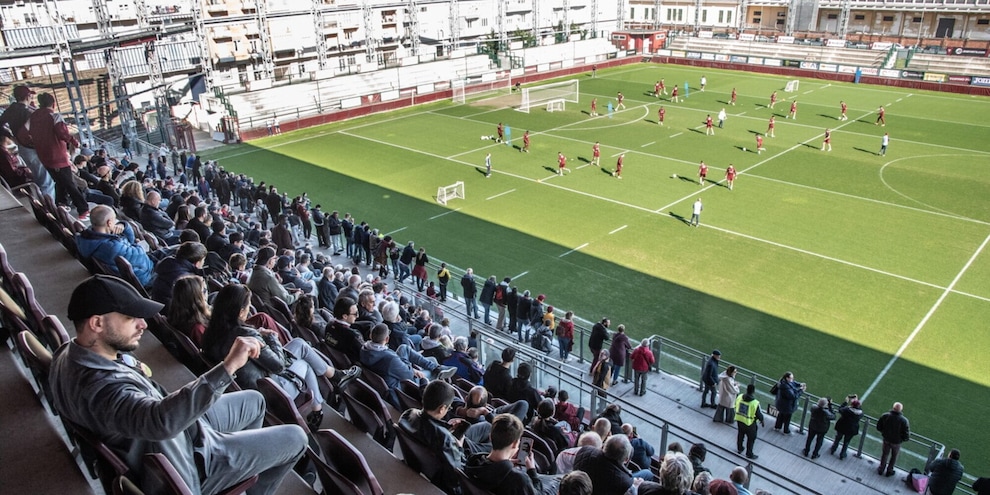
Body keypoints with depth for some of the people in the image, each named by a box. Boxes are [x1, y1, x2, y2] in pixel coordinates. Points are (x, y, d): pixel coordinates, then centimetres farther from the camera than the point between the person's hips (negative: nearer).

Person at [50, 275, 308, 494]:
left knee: (254, 401, 23)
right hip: (189, 460, -9)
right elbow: (161, 421, -56)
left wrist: (135, 368, -3)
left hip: (180, 429, 9)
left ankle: (248, 457, 46)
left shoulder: (70, 353, -7)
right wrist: (227, 367, -59)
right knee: (294, 439, 3)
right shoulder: (100, 387, -38)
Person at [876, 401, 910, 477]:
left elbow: (878, 427, -8)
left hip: (886, 439, 2)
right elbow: (906, 436, -21)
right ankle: (889, 471, 40)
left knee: (885, 454, 25)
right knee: (894, 456, 24)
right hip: (897, 442, -2)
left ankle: (881, 469, 41)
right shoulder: (904, 421, -28)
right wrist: (903, 439, 0)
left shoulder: (885, 416, -21)